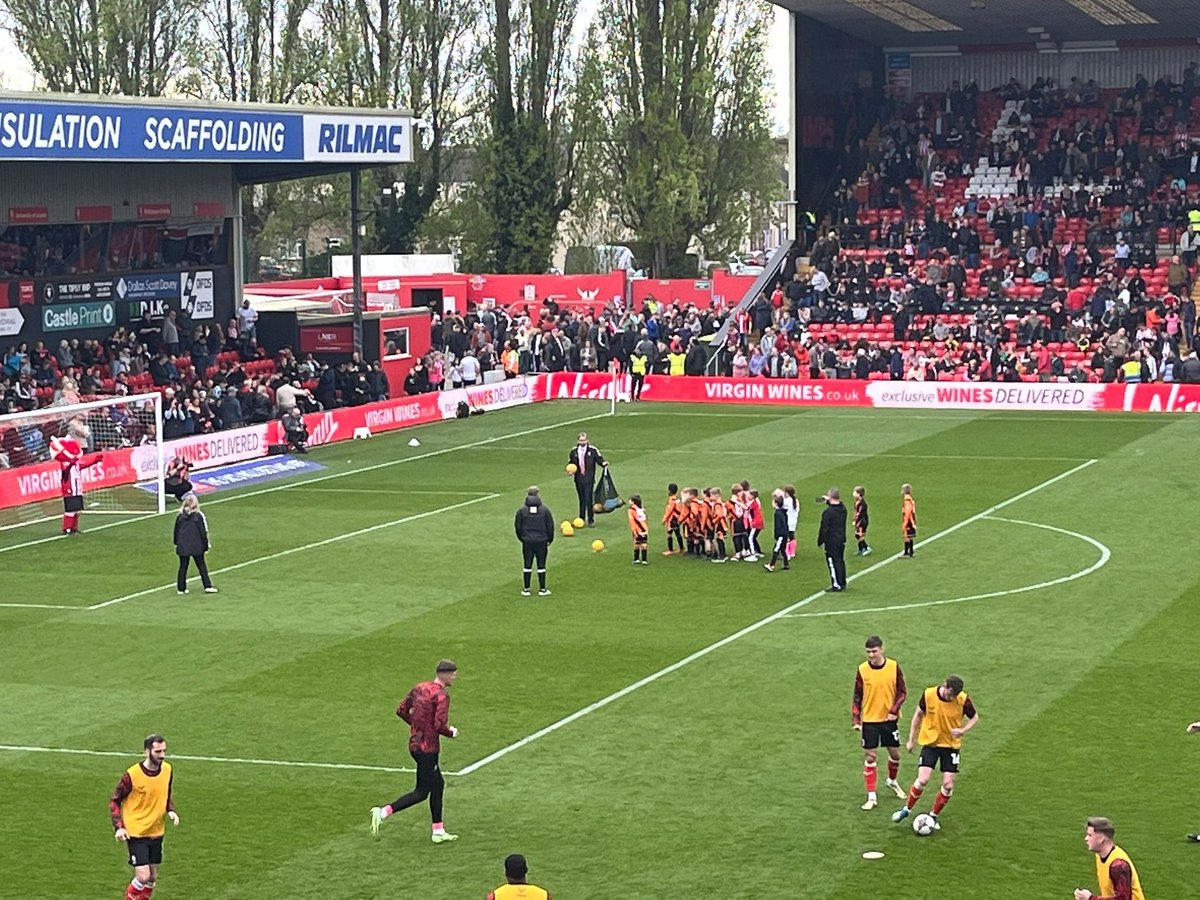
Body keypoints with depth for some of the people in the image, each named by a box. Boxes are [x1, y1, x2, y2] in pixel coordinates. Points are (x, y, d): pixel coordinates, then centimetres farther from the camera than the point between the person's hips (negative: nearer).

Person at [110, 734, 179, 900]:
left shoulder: (167, 769, -3)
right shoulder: (132, 774, -19)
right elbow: (115, 800, -7)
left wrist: (170, 811, -3)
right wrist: (118, 827, -15)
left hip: (156, 832, 6)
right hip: (135, 833, -5)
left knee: (152, 878, 12)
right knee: (143, 877, -12)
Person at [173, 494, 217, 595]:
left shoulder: (180, 516, -1)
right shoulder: (199, 516, -9)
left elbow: (176, 531, 7)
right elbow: (203, 532, -6)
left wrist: (176, 544, 20)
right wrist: (206, 545, 3)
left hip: (183, 547, 2)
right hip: (196, 547, -2)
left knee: (183, 567, 9)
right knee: (201, 566, 7)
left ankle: (181, 588, 11)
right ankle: (207, 586, 6)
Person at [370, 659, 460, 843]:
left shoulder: (420, 688, 7)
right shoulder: (441, 695, -17)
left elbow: (401, 710, 11)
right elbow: (439, 726, -24)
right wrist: (452, 732, -5)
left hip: (415, 743, 9)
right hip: (428, 748, -9)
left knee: (438, 784, 17)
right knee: (421, 792, 0)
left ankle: (438, 832, 21)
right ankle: (383, 812, -9)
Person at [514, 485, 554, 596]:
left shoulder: (522, 510, -7)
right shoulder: (545, 509, -7)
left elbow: (517, 526, 0)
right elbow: (550, 526, 0)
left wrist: (521, 538, 16)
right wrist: (549, 539, 14)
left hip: (527, 541, 0)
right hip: (541, 541, 0)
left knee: (527, 565, 8)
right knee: (541, 565, 8)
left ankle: (526, 589, 12)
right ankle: (542, 589, 11)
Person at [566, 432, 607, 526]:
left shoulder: (592, 450, -3)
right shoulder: (574, 451, 6)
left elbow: (599, 459, 0)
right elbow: (570, 463, 16)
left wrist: (604, 464, -20)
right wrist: (570, 470, -3)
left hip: (589, 479, -3)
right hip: (579, 479, 3)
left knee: (588, 500, -9)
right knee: (581, 500, 11)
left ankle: (591, 520, 0)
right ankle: (581, 519, 21)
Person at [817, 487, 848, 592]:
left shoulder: (828, 512, -21)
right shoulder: (843, 508, 1)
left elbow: (824, 529, -17)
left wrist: (820, 541, -6)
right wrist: (828, 501, 29)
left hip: (831, 542, -8)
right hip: (842, 539, 8)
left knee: (833, 563, 0)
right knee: (840, 561, 17)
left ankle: (836, 585, 4)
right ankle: (842, 583, 25)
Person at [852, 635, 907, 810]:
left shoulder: (893, 667, -7)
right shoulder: (862, 670, -8)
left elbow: (902, 692, 0)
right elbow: (857, 697, 0)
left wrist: (894, 711, -13)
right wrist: (855, 720, -7)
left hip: (889, 719, 1)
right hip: (869, 720, -1)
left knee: (895, 754, 12)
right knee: (870, 757, -1)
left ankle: (892, 782, 41)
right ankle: (871, 797, 5)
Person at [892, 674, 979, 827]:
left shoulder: (963, 700, -16)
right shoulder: (929, 695, -16)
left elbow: (974, 718, 2)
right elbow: (918, 715, 2)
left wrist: (963, 730, -18)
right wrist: (911, 739, 6)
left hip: (952, 745, 1)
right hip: (930, 742, -1)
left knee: (948, 785, -3)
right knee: (923, 780, -14)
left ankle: (934, 816, 18)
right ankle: (906, 810, 7)